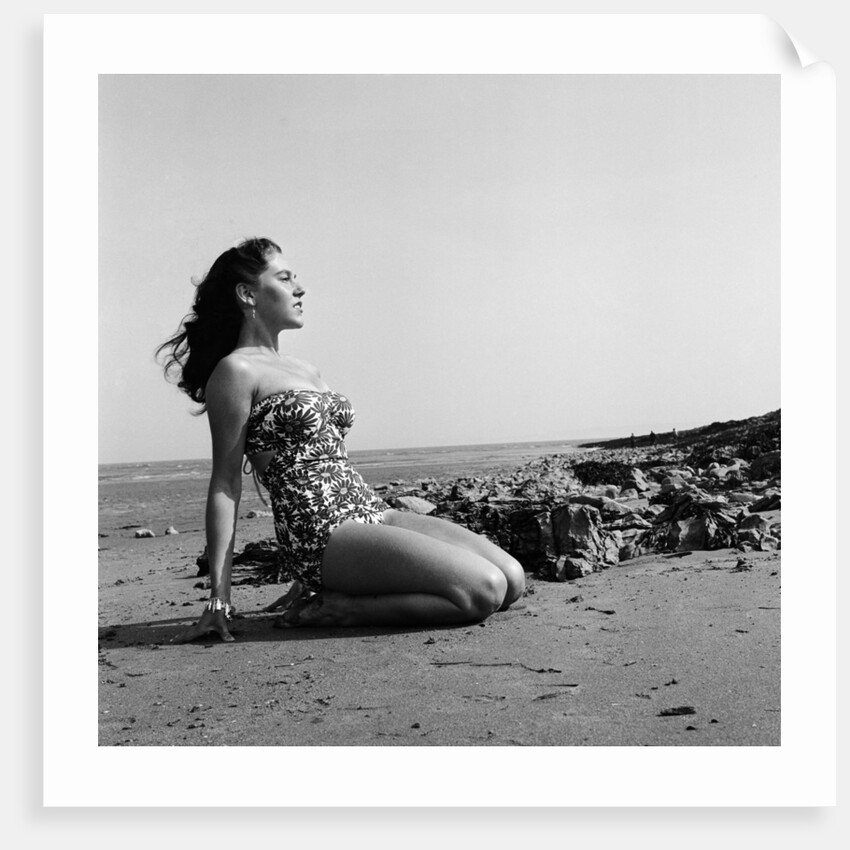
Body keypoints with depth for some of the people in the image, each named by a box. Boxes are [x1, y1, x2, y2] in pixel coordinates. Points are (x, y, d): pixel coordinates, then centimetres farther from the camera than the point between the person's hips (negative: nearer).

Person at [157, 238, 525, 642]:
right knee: (484, 589, -18)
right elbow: (225, 483, -7)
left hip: (371, 512, 9)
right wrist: (218, 597, -9)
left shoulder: (306, 371, 20)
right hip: (322, 534, -9)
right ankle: (333, 609, -6)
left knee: (512, 578, -2)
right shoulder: (236, 372, -4)